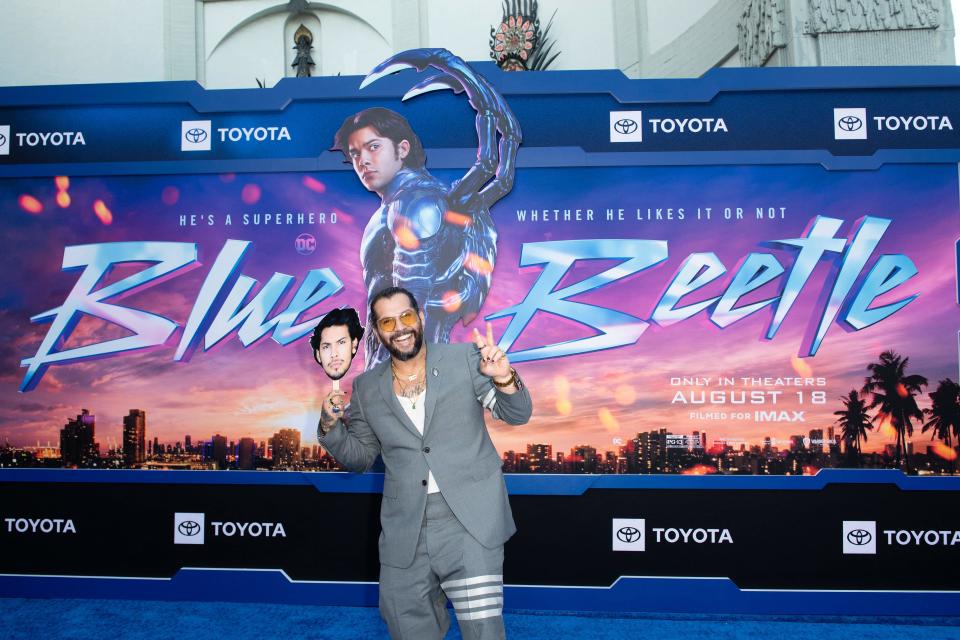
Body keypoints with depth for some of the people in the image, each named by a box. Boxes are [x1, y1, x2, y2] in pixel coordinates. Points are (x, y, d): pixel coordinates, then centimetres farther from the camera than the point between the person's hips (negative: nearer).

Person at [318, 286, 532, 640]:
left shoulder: (464, 358, -1)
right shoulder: (367, 387, 7)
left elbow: (517, 414, -1)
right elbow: (359, 456, 15)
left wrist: (505, 379, -22)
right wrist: (331, 426, -4)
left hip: (469, 518, -3)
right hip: (404, 529, 3)